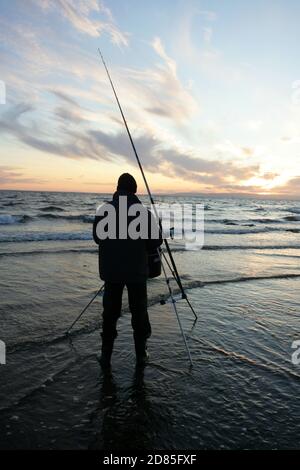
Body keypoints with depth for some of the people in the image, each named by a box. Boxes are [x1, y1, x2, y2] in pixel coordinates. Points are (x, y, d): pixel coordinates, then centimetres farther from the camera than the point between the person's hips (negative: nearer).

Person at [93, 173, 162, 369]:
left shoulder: (104, 209, -2)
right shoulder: (143, 211, -9)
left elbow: (97, 237, 8)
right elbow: (156, 241, -6)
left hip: (110, 270, 2)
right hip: (136, 270, -2)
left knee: (110, 312, 12)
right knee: (139, 312, 12)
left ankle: (106, 356, 18)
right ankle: (141, 354, 21)